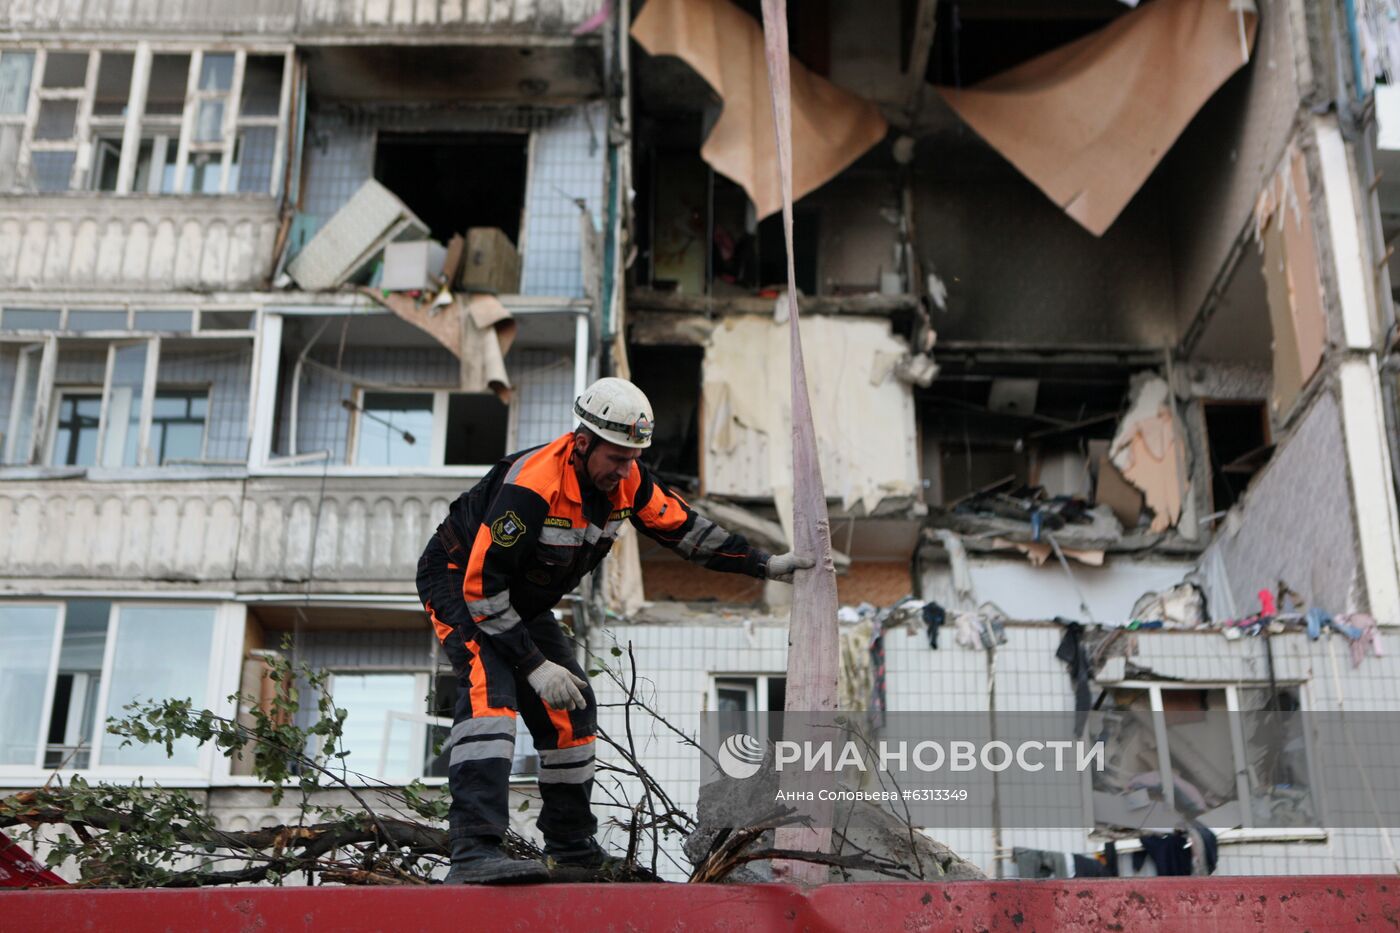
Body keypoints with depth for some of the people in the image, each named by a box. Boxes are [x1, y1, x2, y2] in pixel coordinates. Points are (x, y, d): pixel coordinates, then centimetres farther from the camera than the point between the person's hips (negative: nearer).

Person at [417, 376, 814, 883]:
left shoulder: (626, 481, -12)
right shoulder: (532, 487, -35)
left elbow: (685, 528, 4)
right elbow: (482, 585, -33)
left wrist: (766, 565, 1)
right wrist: (535, 666, -31)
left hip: (523, 601, 8)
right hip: (457, 581, -8)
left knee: (570, 708, 7)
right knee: (490, 687, -31)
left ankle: (572, 847, 23)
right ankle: (473, 852, -40)